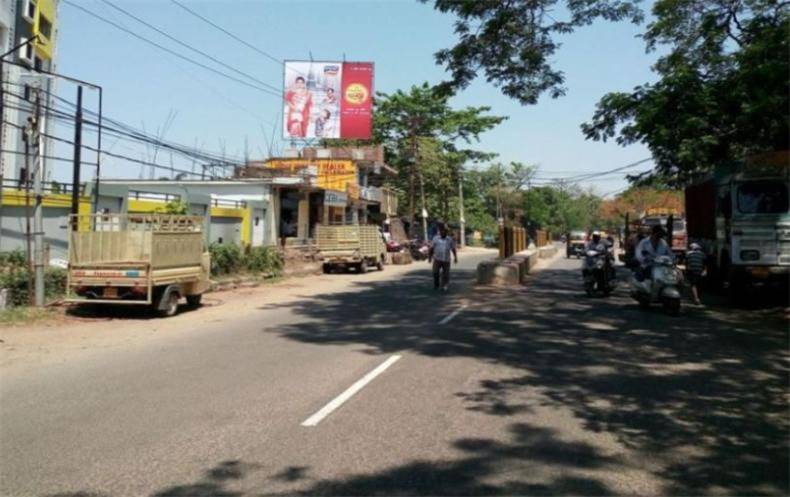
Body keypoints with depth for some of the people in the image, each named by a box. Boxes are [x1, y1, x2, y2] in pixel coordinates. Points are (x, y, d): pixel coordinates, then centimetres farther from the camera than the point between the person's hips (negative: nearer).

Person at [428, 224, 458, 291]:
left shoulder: (450, 239, 6)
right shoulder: (435, 238, 3)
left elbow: (453, 249, 11)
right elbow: (431, 249, 6)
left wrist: (455, 257, 5)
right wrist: (429, 257, 3)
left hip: (446, 260, 1)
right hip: (437, 259, -1)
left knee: (445, 274, 0)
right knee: (435, 273, -8)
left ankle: (444, 287, 11)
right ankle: (436, 285, 11)